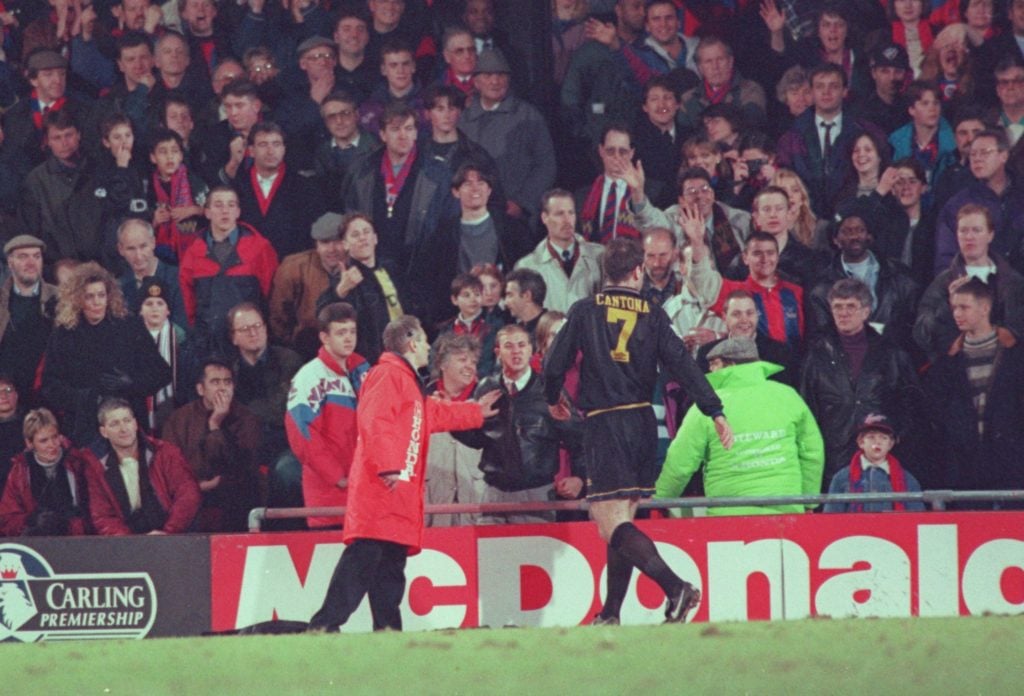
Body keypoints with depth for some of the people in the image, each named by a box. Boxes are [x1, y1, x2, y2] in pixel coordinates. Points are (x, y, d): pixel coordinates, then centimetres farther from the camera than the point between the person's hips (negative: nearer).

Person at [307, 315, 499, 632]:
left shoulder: (407, 381, 27)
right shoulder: (389, 375, -7)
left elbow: (435, 415, 44)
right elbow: (374, 421, -20)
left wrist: (476, 412, 55)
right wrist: (389, 467, -28)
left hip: (401, 494, 11)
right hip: (381, 489, -11)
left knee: (390, 569, 9)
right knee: (363, 559, -19)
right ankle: (324, 626, -24)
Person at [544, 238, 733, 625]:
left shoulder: (585, 312, -1)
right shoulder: (653, 317, 3)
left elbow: (555, 364, 0)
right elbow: (682, 365, -5)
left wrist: (553, 400, 21)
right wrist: (716, 412, -8)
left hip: (603, 425, -4)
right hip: (643, 425, 4)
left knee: (611, 526, -8)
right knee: (623, 521, 14)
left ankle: (675, 587, -25)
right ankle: (610, 614, 13)